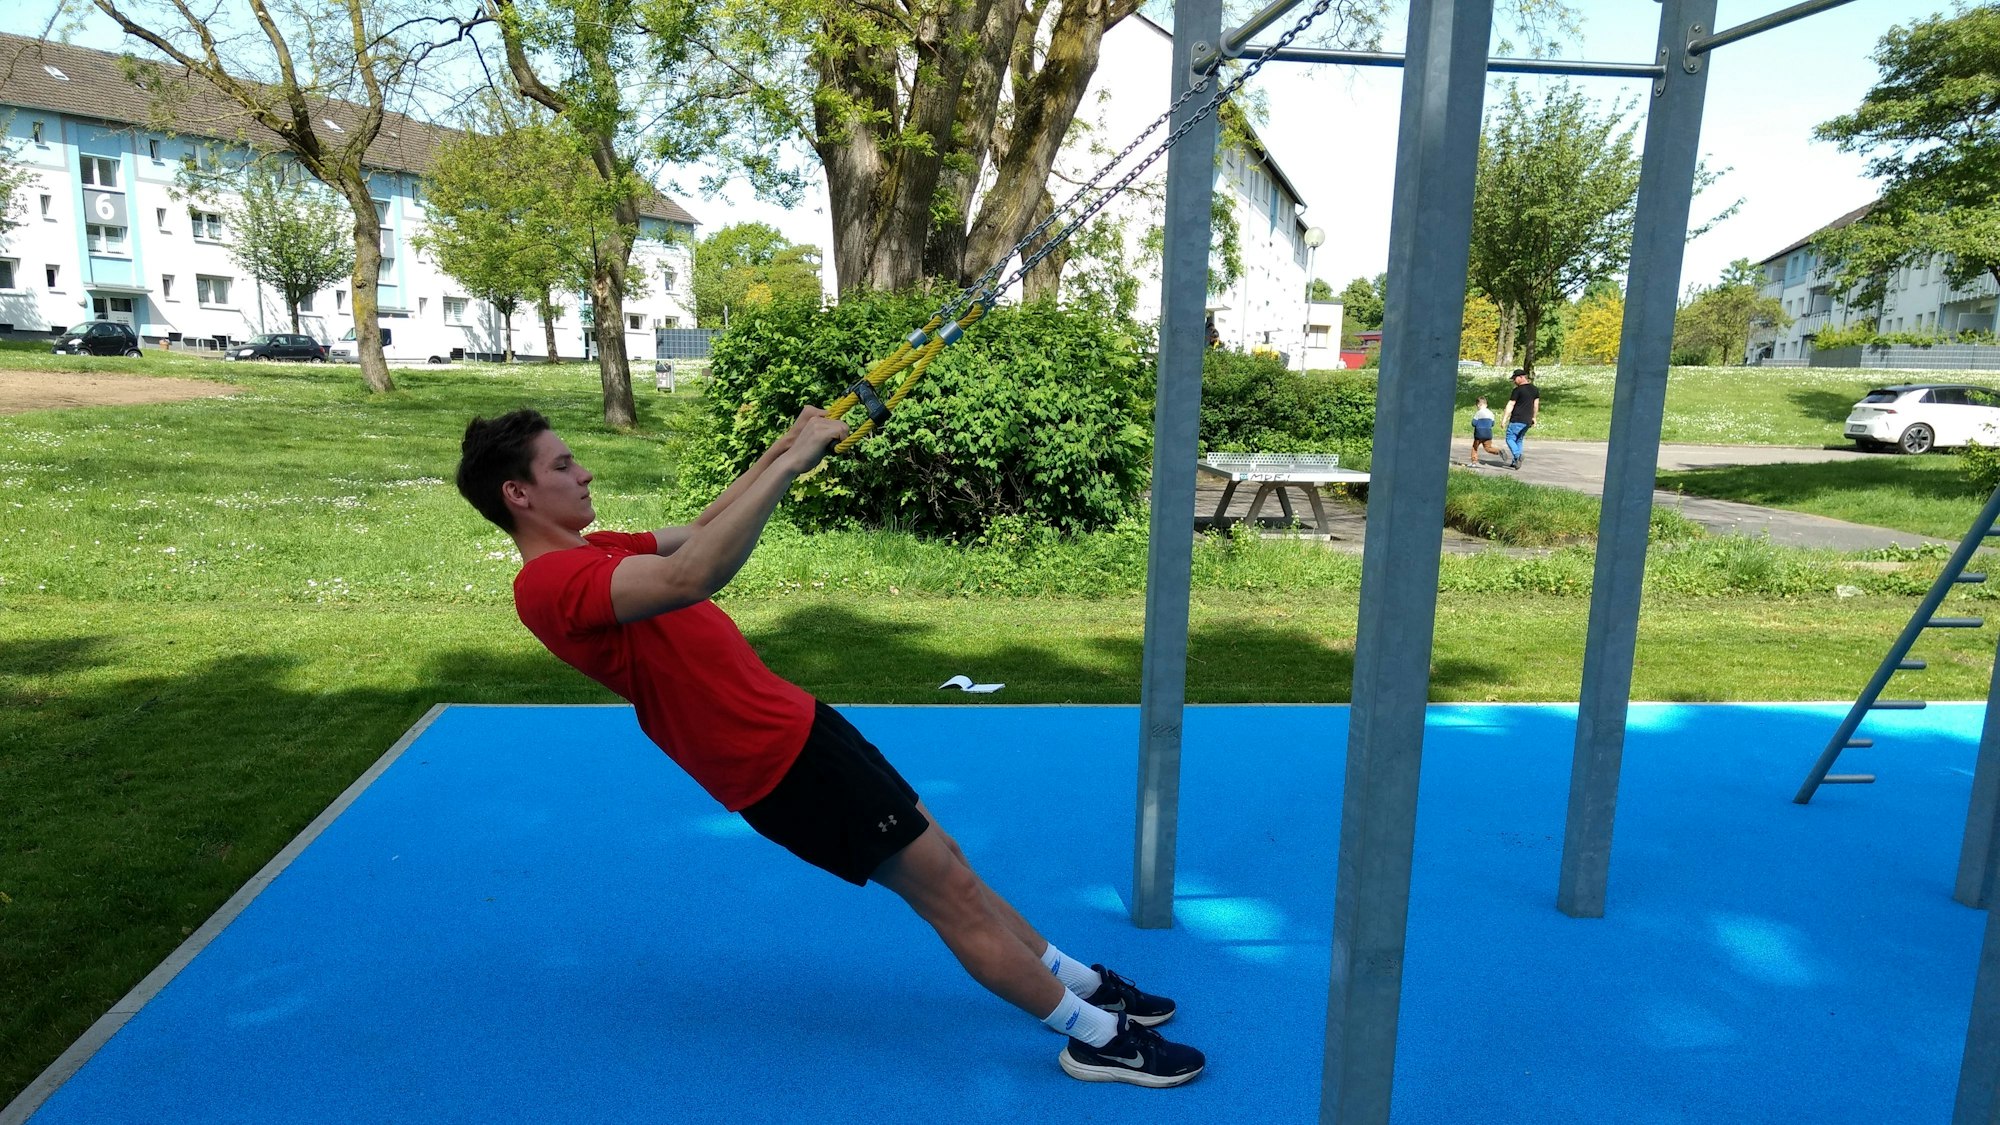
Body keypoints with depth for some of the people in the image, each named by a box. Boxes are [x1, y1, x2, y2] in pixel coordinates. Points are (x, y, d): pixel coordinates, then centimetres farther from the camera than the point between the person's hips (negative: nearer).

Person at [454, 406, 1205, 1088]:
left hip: (792, 723, 10)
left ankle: (1078, 982, 31)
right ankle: (1097, 1037, 15)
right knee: (948, 887, -1)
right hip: (782, 758, -10)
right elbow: (693, 576, -36)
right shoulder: (553, 582, -20)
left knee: (941, 864, 16)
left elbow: (702, 528, 23)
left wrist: (780, 449, 15)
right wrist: (791, 462, -33)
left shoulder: (589, 555, 12)